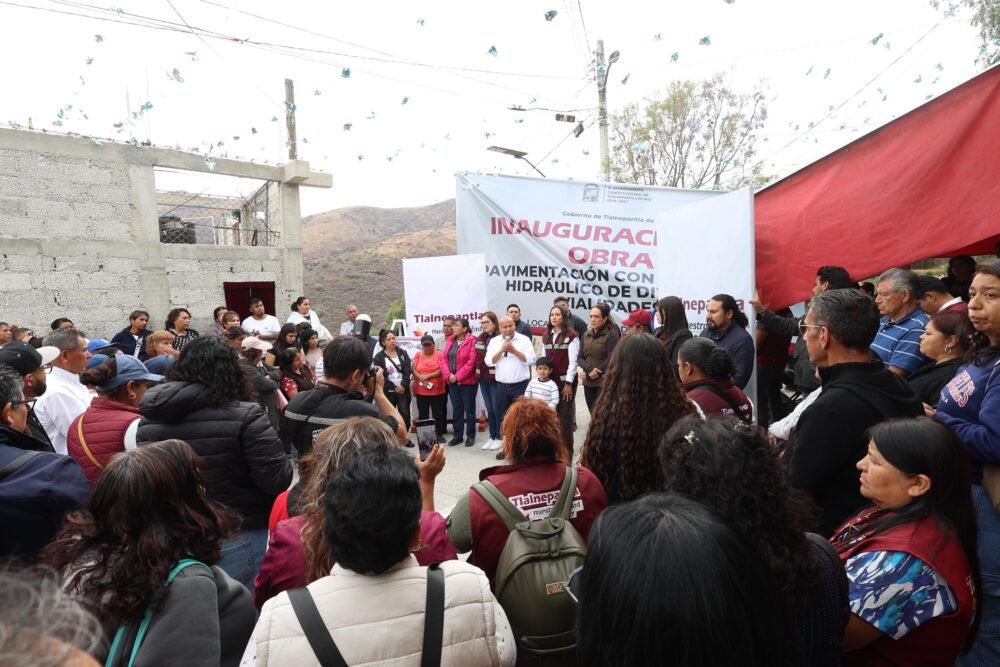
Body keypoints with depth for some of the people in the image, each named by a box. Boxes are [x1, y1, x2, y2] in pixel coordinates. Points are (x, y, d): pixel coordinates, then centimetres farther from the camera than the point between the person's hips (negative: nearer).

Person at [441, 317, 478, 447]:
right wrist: (448, 375, -8)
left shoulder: (471, 341, -11)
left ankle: (470, 436, 16)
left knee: (469, 409, 5)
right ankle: (457, 435, 23)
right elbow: (443, 359, 6)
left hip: (467, 381, -6)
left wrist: (458, 376, -15)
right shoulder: (450, 341, 9)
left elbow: (471, 362, -17)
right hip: (452, 381, 6)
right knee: (456, 409, 13)